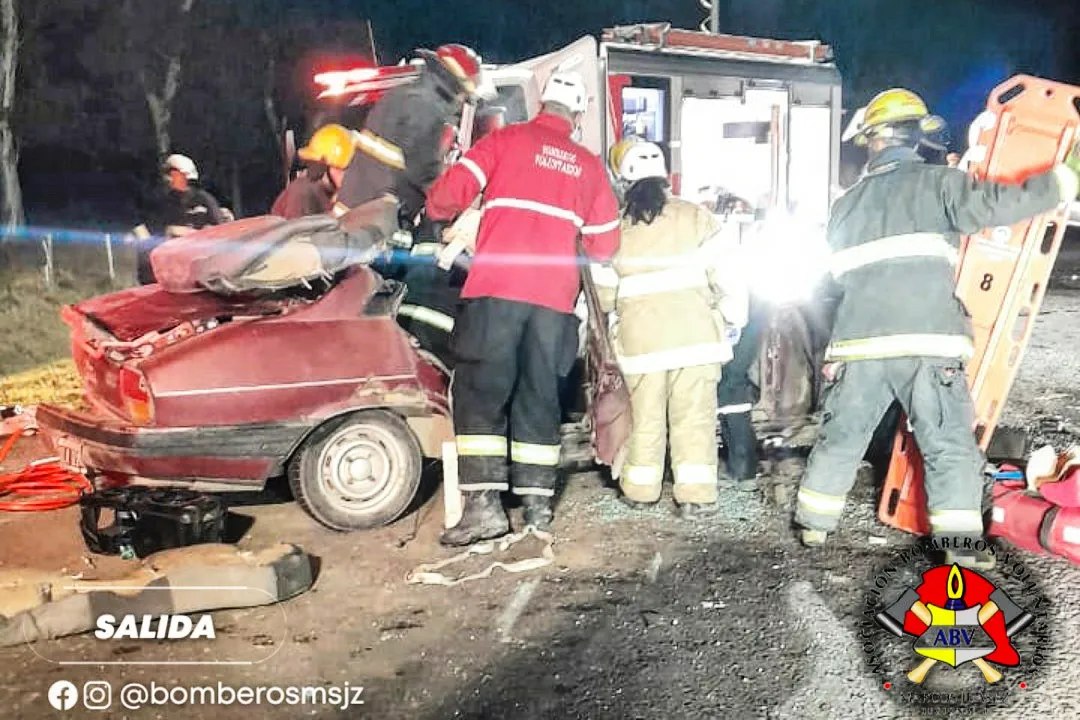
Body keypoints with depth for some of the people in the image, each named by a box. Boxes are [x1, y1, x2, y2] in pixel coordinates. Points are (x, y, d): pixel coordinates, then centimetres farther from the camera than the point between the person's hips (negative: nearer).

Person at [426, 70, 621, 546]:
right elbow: (605, 245, 16)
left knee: (480, 391, -2)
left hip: (497, 291, -3)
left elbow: (449, 193, -3)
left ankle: (483, 504, -9)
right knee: (539, 396, 12)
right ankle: (537, 502, 14)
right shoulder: (589, 165, 15)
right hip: (555, 297, 4)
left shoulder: (505, 140, 6)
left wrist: (436, 210, 20)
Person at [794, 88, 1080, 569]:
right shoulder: (934, 182, 3)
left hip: (859, 343, 4)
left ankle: (814, 523, 24)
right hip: (926, 342, -4)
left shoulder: (846, 204, 17)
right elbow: (990, 204, -11)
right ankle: (961, 546, 2)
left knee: (842, 437, 16)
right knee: (950, 446, 4)